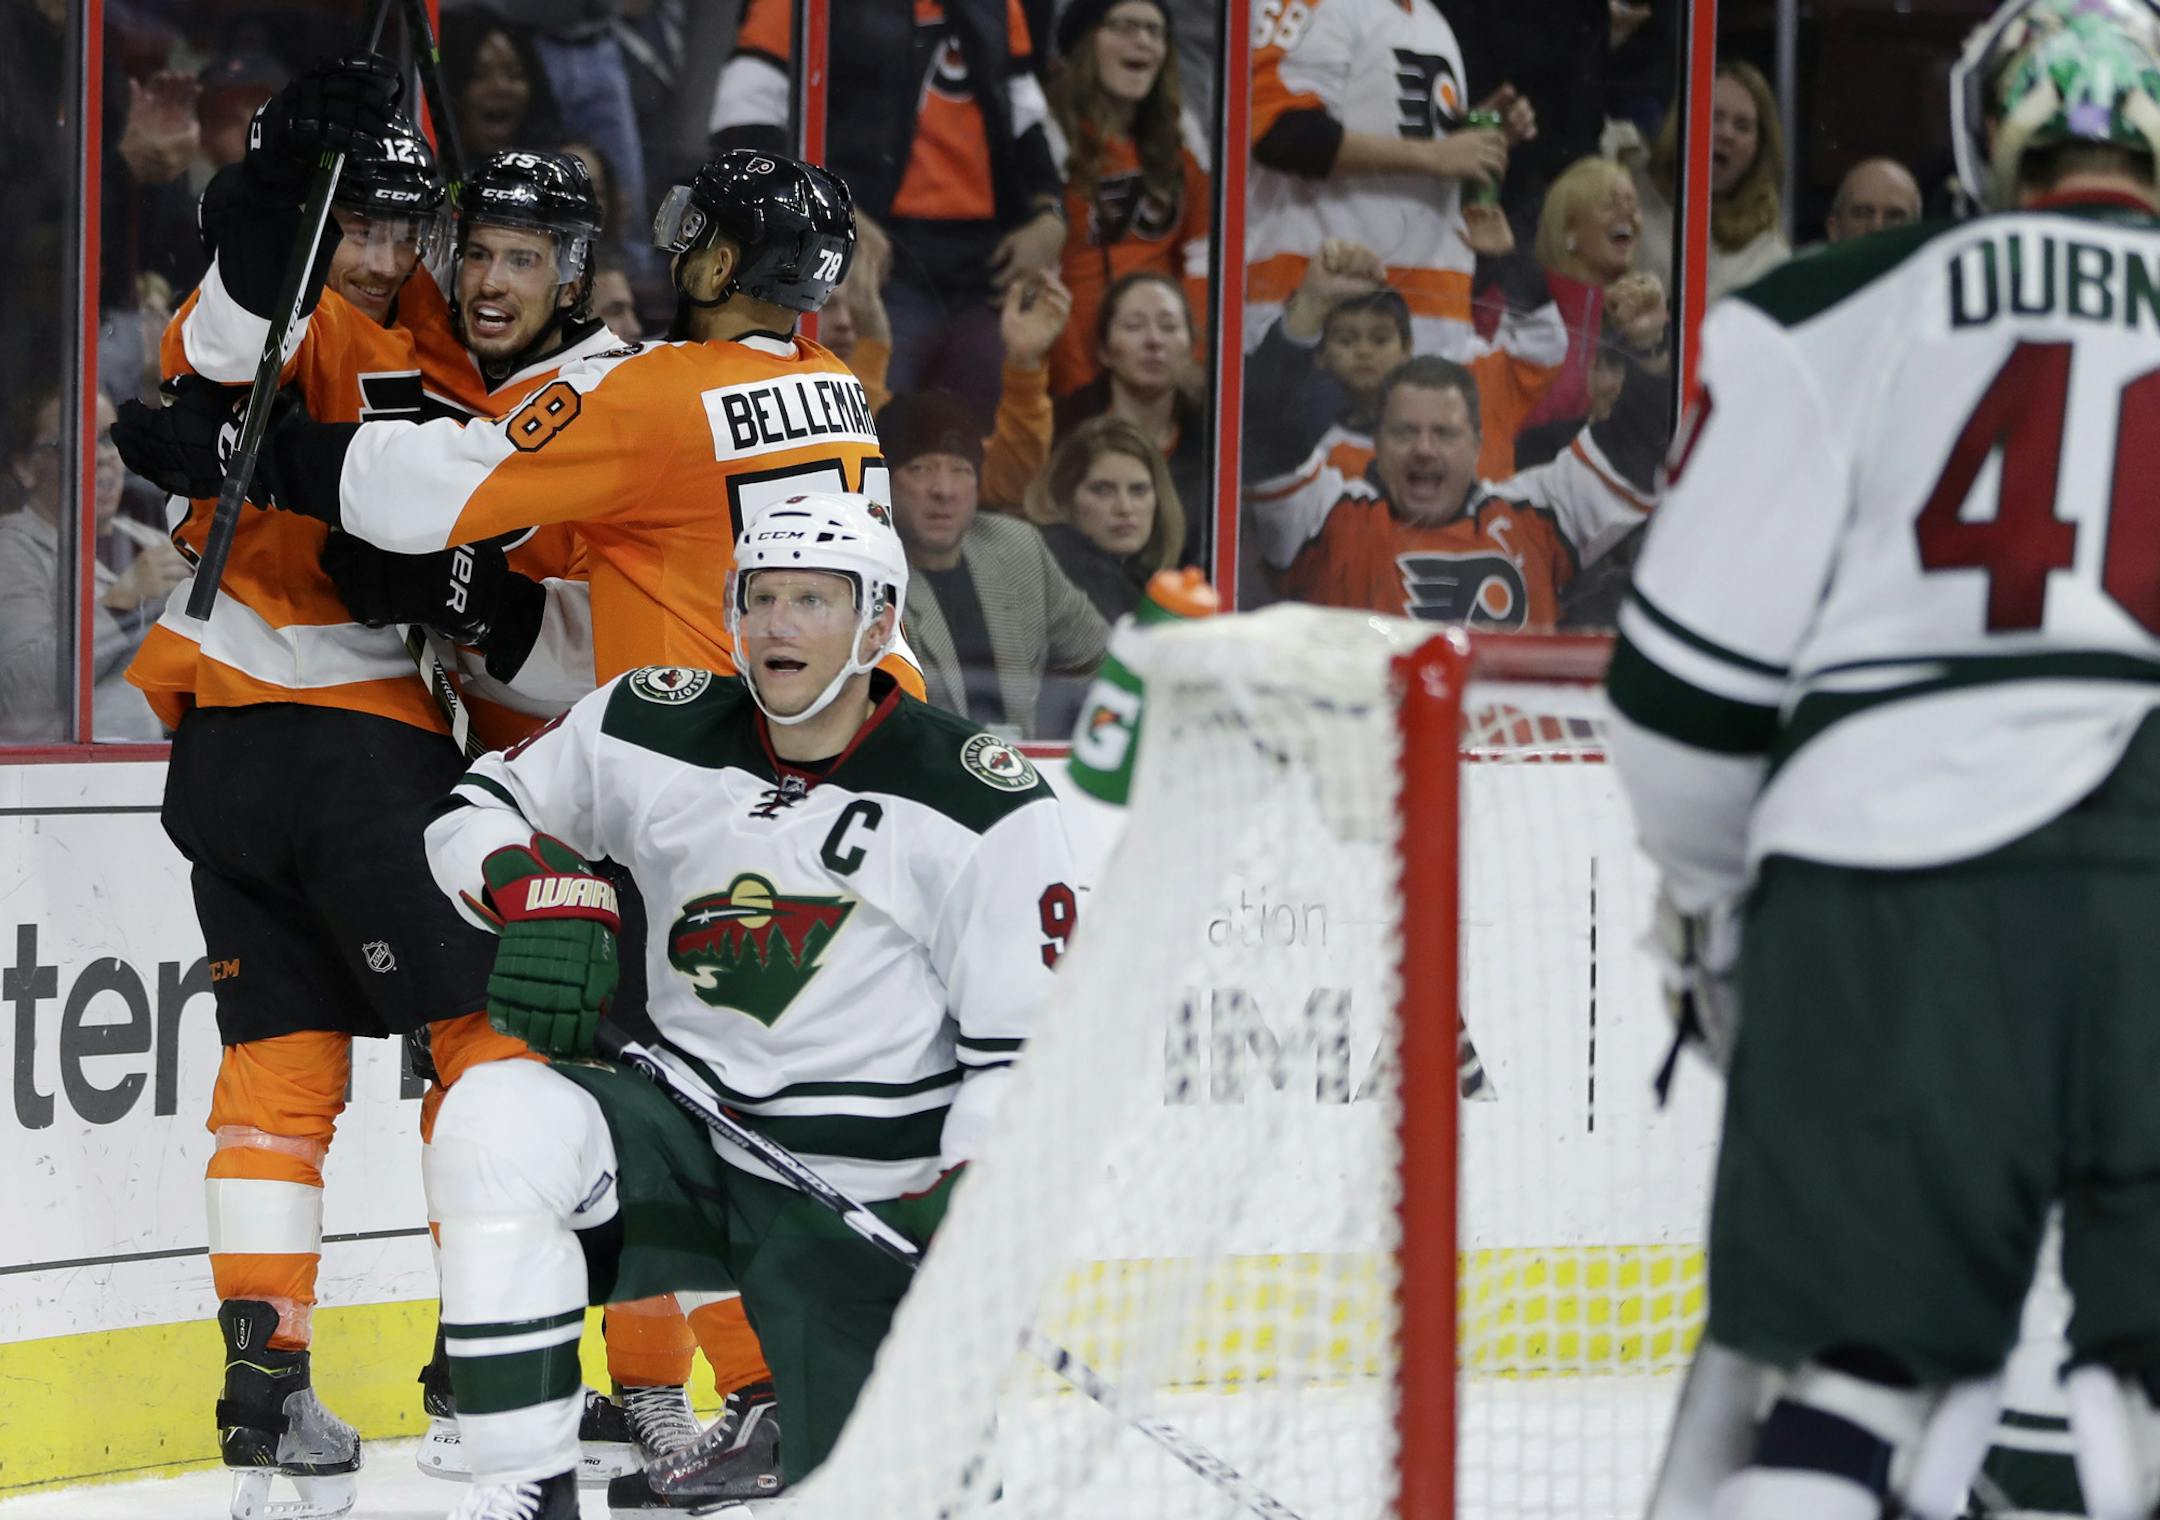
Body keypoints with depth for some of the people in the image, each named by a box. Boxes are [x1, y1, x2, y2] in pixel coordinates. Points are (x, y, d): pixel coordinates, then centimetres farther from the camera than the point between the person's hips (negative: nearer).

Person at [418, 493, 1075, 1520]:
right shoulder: (657, 731, -1)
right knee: (497, 1122, -28)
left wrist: (971, 1202, -21)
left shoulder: (982, 803, -9)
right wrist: (545, 897, -11)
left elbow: (1027, 1044, -8)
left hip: (868, 1192, -2)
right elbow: (477, 812, 11)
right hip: (687, 1132, 3)